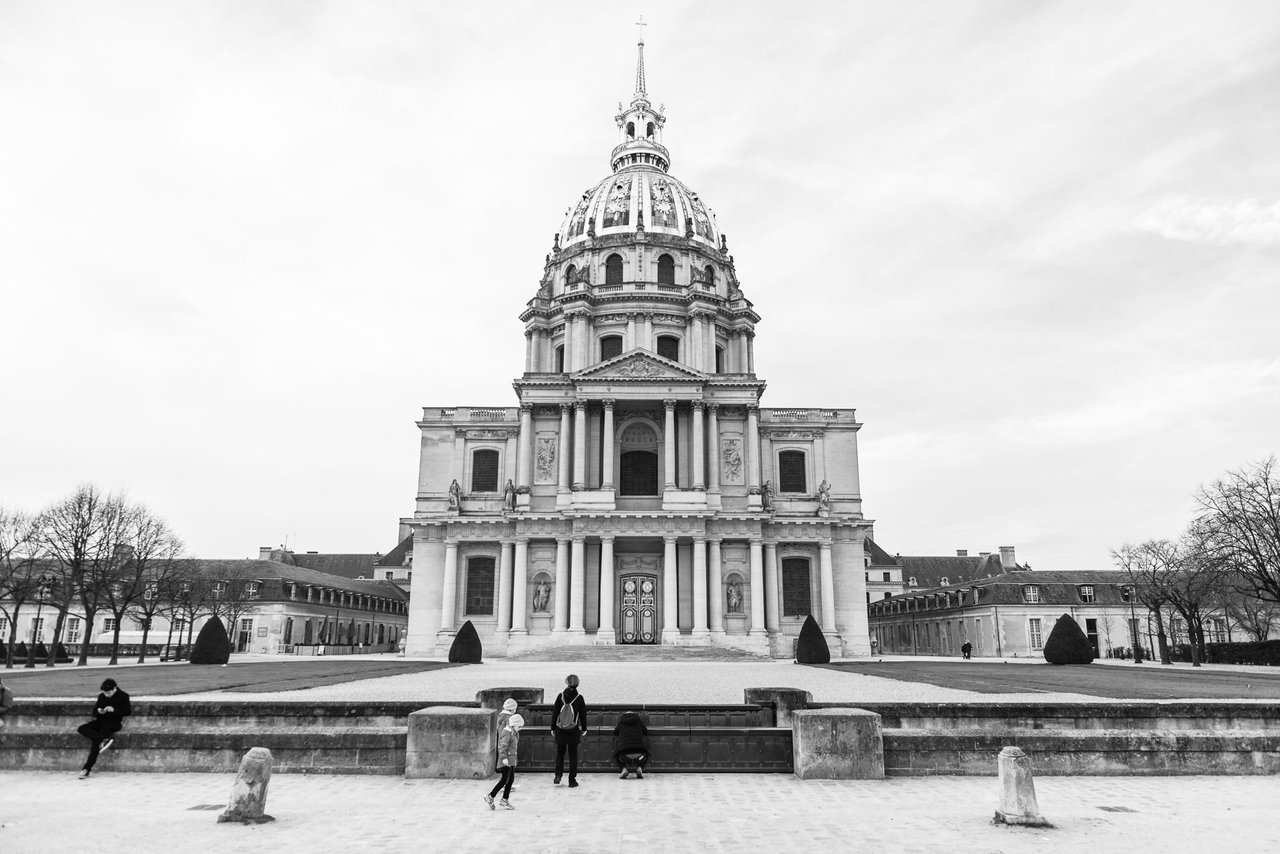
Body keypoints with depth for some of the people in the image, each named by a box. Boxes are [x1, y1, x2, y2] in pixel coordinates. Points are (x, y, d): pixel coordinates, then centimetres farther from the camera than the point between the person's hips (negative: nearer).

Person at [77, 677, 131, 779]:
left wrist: (114, 710, -18)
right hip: (101, 721, 6)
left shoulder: (123, 696, -2)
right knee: (82, 728, -21)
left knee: (96, 741, -25)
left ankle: (87, 769, -21)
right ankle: (103, 739, -36)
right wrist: (98, 711, -7)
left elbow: (127, 711, -5)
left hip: (114, 722, -6)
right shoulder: (101, 696, 12)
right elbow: (94, 711, 17)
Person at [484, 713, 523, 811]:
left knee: (511, 779, 9)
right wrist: (504, 758, -33)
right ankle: (490, 797, -1)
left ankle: (505, 800, 17)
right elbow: (503, 746, -24)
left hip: (511, 760, 10)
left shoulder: (514, 733, 14)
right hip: (506, 760, -10)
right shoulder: (506, 733, -15)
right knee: (505, 779, -9)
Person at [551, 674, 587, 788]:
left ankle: (558, 776, 10)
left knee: (560, 753, 17)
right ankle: (572, 780, 9)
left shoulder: (560, 696, -6)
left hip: (560, 730, 1)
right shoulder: (579, 698, -8)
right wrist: (584, 729, 13)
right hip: (574, 731, -1)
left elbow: (555, 713, 0)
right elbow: (583, 715, 0)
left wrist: (552, 728, 11)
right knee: (573, 755, 7)